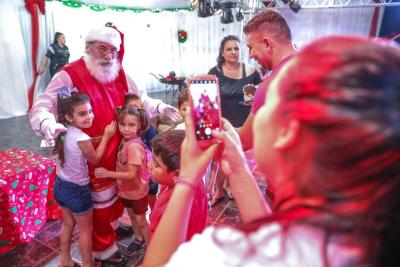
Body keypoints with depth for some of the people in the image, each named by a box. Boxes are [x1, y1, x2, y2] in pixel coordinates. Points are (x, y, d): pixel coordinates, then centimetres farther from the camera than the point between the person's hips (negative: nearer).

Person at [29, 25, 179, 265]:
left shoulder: (119, 74, 3)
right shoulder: (70, 75, -17)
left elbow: (140, 98, 12)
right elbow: (42, 107, -20)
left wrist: (160, 107, -2)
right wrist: (49, 125, -41)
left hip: (120, 151, 7)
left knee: (117, 193, 25)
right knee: (100, 201, 9)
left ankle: (113, 226, 53)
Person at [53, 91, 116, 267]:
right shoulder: (82, 138, -28)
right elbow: (95, 159, -12)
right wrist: (106, 136, -7)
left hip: (60, 185, 8)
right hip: (77, 190, -7)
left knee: (68, 223, 27)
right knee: (86, 229, 14)